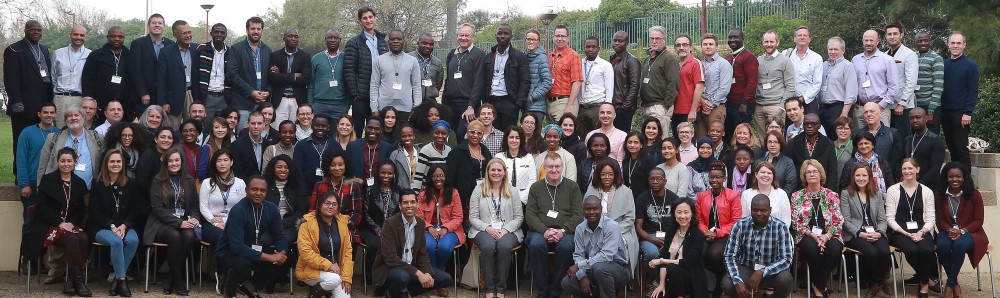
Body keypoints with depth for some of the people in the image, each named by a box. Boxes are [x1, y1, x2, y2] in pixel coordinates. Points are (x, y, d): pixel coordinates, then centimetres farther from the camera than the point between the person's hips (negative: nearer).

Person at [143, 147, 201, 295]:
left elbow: (195, 205, 14)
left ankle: (172, 279, -19)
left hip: (184, 222, 3)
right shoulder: (158, 180, 2)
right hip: (163, 223, -3)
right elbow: (157, 208, -6)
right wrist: (178, 223, -18)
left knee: (189, 236, -32)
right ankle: (178, 280, -24)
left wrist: (195, 218, -11)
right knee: (175, 236, -35)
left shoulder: (189, 180, 12)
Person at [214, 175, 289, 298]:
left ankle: (250, 284, 8)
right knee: (243, 263, -37)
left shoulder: (271, 209, -6)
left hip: (252, 251, 6)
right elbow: (237, 246, -33)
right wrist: (269, 257, -36)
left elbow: (280, 237, 0)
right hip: (228, 253, -6)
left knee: (285, 259, -14)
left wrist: (282, 253, -24)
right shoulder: (238, 210, -25)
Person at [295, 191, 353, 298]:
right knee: (334, 279, -32)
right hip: (312, 269, -4)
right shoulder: (308, 223, -11)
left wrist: (346, 277, -6)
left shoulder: (341, 223, 3)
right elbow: (305, 252, -18)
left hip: (335, 270, 4)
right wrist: (328, 265, -22)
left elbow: (347, 251, 3)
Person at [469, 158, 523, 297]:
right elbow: (473, 217, 4)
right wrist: (487, 228, -13)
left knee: (504, 246, -35)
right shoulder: (479, 190, 9)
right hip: (484, 230, 0)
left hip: (508, 231, 0)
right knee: (488, 246, -35)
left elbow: (519, 217, 7)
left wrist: (506, 229, -11)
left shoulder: (513, 191, 11)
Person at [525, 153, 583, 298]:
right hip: (540, 230, 1)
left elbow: (578, 215, 4)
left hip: (565, 232, -1)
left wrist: (563, 231, -12)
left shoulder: (572, 187, 12)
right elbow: (530, 214, 6)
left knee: (566, 247, -34)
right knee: (536, 245, -33)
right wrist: (545, 231, -11)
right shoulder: (536, 187, 15)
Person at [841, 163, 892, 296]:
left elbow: (882, 219, 12)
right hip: (855, 235, -3)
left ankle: (878, 282, -4)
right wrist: (861, 233, -15)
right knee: (871, 252, -33)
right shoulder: (846, 193, 7)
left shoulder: (877, 194, 18)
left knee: (884, 251, -30)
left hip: (876, 234, 3)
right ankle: (874, 283, -5)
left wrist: (879, 233, -9)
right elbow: (846, 220, -1)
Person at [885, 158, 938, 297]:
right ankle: (928, 280, -7)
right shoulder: (892, 190, 5)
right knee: (912, 250, -34)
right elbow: (890, 218, 0)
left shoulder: (927, 191, 11)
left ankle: (924, 285, -8)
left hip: (921, 232, 1)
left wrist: (921, 232, -12)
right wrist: (907, 234, -11)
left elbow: (930, 219, 7)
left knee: (926, 250, -32)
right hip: (900, 232, -1)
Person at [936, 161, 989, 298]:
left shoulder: (974, 194, -5)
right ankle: (955, 284, -17)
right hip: (949, 232, 2)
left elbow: (978, 221, -5)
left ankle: (950, 284, -27)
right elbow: (941, 219, 6)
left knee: (960, 244, -38)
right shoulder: (940, 195, 3)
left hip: (970, 233, -2)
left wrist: (962, 231, -20)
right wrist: (949, 230, -15)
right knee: (942, 245, -34)